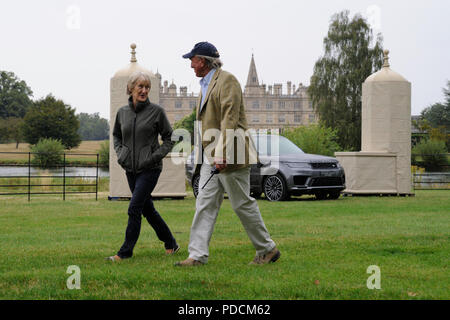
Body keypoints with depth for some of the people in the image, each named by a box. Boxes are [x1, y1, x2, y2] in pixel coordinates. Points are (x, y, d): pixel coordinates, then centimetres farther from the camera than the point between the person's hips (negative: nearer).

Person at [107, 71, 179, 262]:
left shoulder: (156, 111, -7)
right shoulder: (122, 112, 5)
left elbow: (169, 138, 0)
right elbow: (116, 135, 22)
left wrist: (156, 155, -11)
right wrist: (119, 153, 6)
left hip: (150, 169, -5)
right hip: (131, 169, 5)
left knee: (134, 208, -12)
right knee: (147, 209, 13)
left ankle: (126, 251, -5)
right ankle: (170, 244, 27)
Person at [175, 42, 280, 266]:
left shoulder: (227, 81, -12)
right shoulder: (206, 84, 18)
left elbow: (230, 120, -21)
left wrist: (222, 154, -27)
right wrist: (206, 153, 18)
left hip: (228, 157, -9)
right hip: (210, 158, 9)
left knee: (243, 205, 0)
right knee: (205, 205, 2)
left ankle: (267, 249, 13)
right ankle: (198, 255, 1)